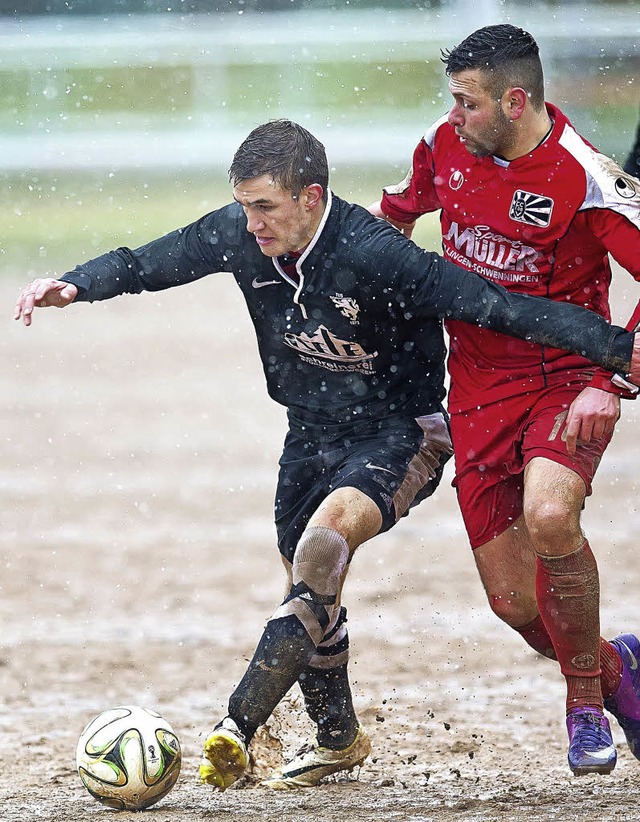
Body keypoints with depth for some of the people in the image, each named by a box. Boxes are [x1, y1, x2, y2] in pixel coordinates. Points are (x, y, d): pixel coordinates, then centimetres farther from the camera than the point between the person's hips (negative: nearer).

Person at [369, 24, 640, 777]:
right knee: (514, 602, -1)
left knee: (549, 515, -34)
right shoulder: (445, 146, 0)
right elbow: (396, 213, 23)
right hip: (478, 385, 5)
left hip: (564, 376, -5)